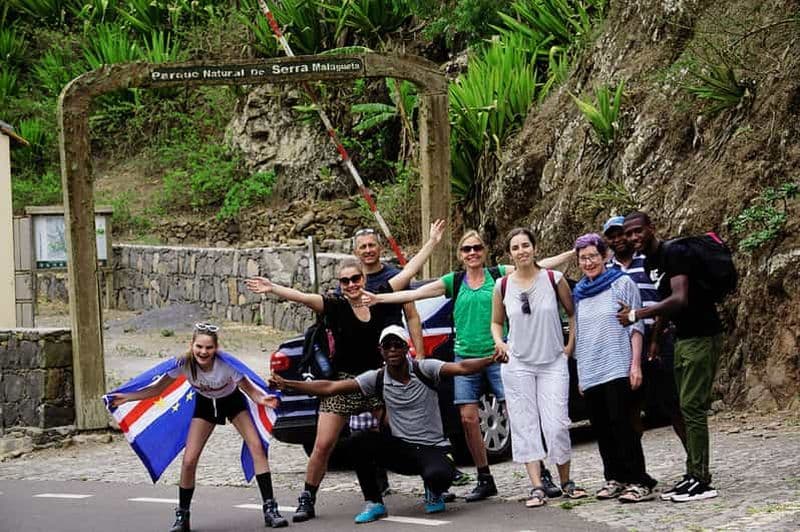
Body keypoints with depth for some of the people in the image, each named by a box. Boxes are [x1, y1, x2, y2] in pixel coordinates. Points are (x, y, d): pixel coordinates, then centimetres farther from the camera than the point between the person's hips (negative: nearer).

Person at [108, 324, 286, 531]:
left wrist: (262, 398, -52)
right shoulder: (185, 364, -28)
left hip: (232, 400, -1)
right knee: (189, 460, -10)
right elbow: (158, 388, -22)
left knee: (256, 446, -17)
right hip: (205, 404, 1)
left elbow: (249, 389, -30)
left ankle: (270, 509, -10)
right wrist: (127, 397, -33)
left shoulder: (225, 364, -33)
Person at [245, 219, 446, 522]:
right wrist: (272, 289, -36)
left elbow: (409, 270, 6)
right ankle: (307, 500, 6)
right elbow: (301, 296, -22)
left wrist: (432, 242, 9)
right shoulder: (335, 307, -7)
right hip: (342, 383, -2)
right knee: (323, 445, -5)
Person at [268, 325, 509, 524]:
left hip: (433, 448, -3)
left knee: (439, 477, -36)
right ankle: (373, 504, -5)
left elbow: (461, 367, -23)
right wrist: (288, 385, -11)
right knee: (358, 442, -22)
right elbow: (330, 387, -4)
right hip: (401, 449, 3)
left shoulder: (424, 369, -9)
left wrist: (491, 360, -41)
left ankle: (434, 493, 6)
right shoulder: (377, 379, -1)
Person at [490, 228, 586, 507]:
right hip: (518, 365, 2)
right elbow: (496, 322, 15)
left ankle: (566, 482, 10)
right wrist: (499, 342, -4)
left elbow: (572, 313, 9)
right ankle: (537, 487, -1)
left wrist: (570, 345, 1)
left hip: (553, 363, -2)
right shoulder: (503, 286, 2)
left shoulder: (554, 279, -3)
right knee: (525, 425, -2)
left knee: (556, 424, -7)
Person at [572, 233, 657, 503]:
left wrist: (636, 364, -12)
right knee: (601, 428, 5)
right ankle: (615, 478, 14)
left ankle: (638, 482, -10)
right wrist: (580, 374, 18)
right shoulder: (579, 293, 15)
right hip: (590, 374, 6)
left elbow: (635, 326, -4)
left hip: (618, 369, -6)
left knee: (622, 425, -10)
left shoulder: (622, 284, -1)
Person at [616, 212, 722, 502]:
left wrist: (636, 314, -23)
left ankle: (702, 481, -13)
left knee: (692, 406, -13)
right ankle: (692, 475, 14)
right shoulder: (649, 264, 13)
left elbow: (680, 300, -27)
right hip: (683, 338, 10)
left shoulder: (675, 254, -16)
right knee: (686, 408, 10)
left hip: (702, 337, -10)